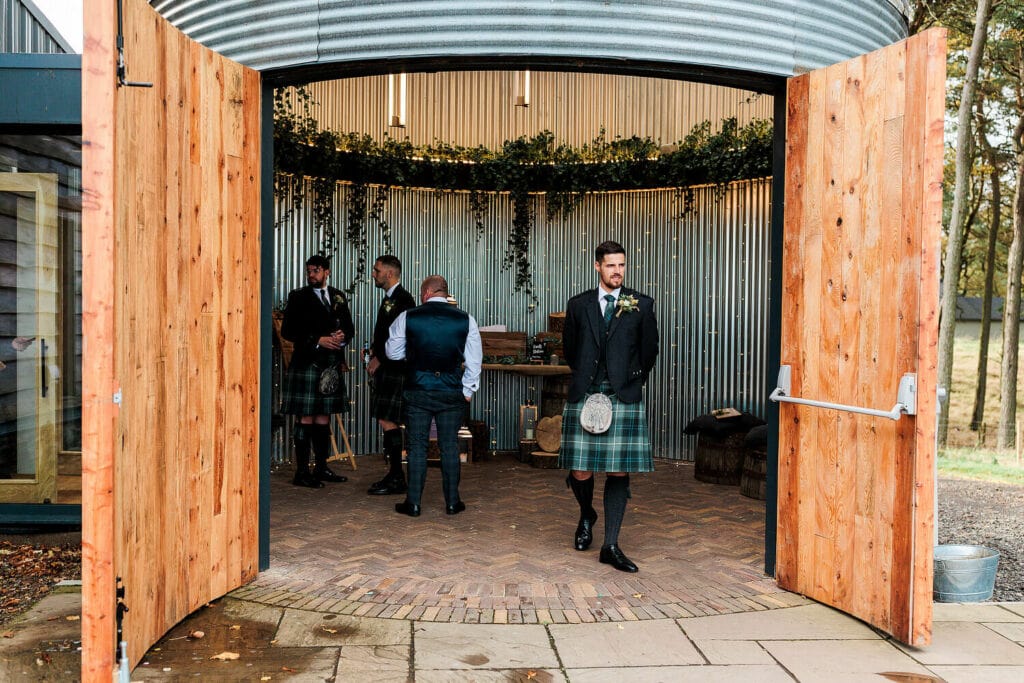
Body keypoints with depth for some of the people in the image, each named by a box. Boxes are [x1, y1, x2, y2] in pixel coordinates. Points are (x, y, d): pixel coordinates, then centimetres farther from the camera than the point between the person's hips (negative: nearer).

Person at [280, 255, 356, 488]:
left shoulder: (338, 297, 14)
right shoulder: (298, 297, 0)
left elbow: (349, 328, 17)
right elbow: (287, 331, -6)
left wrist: (343, 337, -6)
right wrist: (318, 341, -15)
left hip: (332, 365, 5)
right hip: (306, 363, -5)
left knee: (324, 418, 11)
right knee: (306, 419, -4)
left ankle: (322, 468, 19)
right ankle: (302, 472, 0)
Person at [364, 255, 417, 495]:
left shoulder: (403, 299, -12)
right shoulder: (389, 299, 19)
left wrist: (379, 358, -14)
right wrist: (374, 352, 8)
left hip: (394, 370, -10)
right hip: (384, 368, 10)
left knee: (388, 422, -9)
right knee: (386, 422, 11)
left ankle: (396, 479, -4)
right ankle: (394, 474, 19)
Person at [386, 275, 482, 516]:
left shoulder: (407, 318, -3)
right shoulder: (465, 320, -1)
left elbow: (393, 353, 9)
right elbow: (474, 360, 2)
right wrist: (467, 390, 11)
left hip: (417, 391, -1)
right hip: (452, 393, 1)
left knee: (417, 446, 7)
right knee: (450, 446, 9)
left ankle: (413, 503, 10)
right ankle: (452, 501, 14)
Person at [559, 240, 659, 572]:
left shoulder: (641, 305, 5)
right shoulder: (578, 305, 9)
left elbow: (650, 351, 12)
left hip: (624, 398, -1)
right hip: (583, 396, 1)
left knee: (619, 473, -1)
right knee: (581, 473, 1)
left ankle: (611, 546, 8)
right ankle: (587, 516, 34)